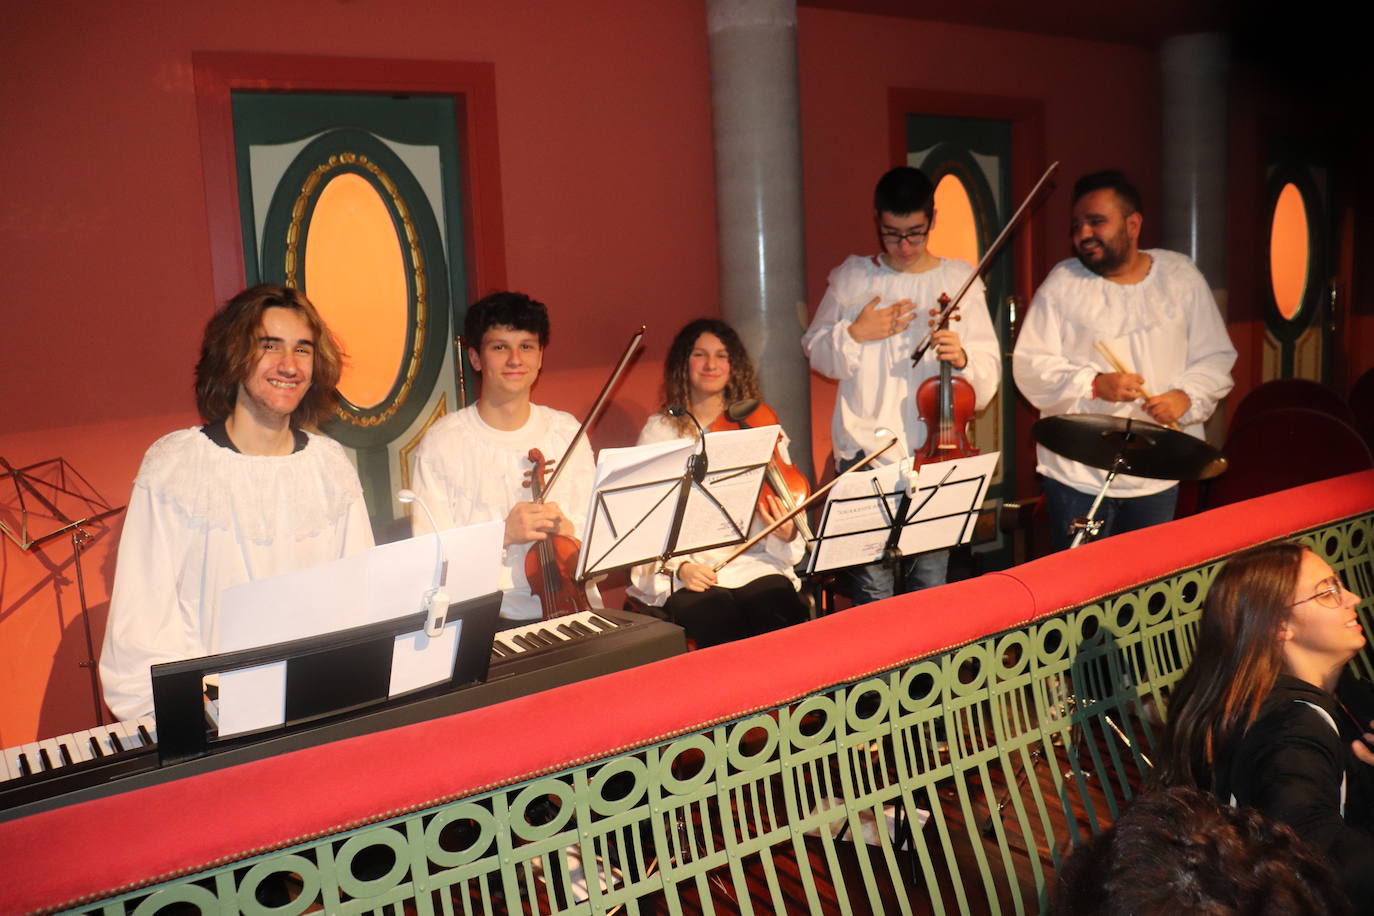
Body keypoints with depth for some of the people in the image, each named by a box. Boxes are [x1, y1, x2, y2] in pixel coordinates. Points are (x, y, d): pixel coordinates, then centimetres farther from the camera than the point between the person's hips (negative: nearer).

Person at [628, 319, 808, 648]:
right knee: (726, 632, -28)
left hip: (754, 563, 2)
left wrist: (785, 535, -16)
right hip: (688, 574, -2)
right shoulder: (659, 431, 5)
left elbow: (783, 508, 7)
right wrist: (679, 566, -16)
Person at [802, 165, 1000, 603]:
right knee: (871, 584, -1)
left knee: (930, 583, 7)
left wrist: (962, 358, -17)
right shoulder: (851, 277, 6)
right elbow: (815, 350, 12)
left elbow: (989, 367, 4)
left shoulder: (960, 279, 6)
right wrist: (855, 334, -7)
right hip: (866, 452, 0)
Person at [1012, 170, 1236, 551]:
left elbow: (1216, 357, 6)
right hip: (1079, 475, -2)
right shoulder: (1062, 284, -4)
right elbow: (1029, 367, -8)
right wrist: (1094, 384, -21)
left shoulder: (1181, 277, 4)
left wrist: (1186, 396, -13)